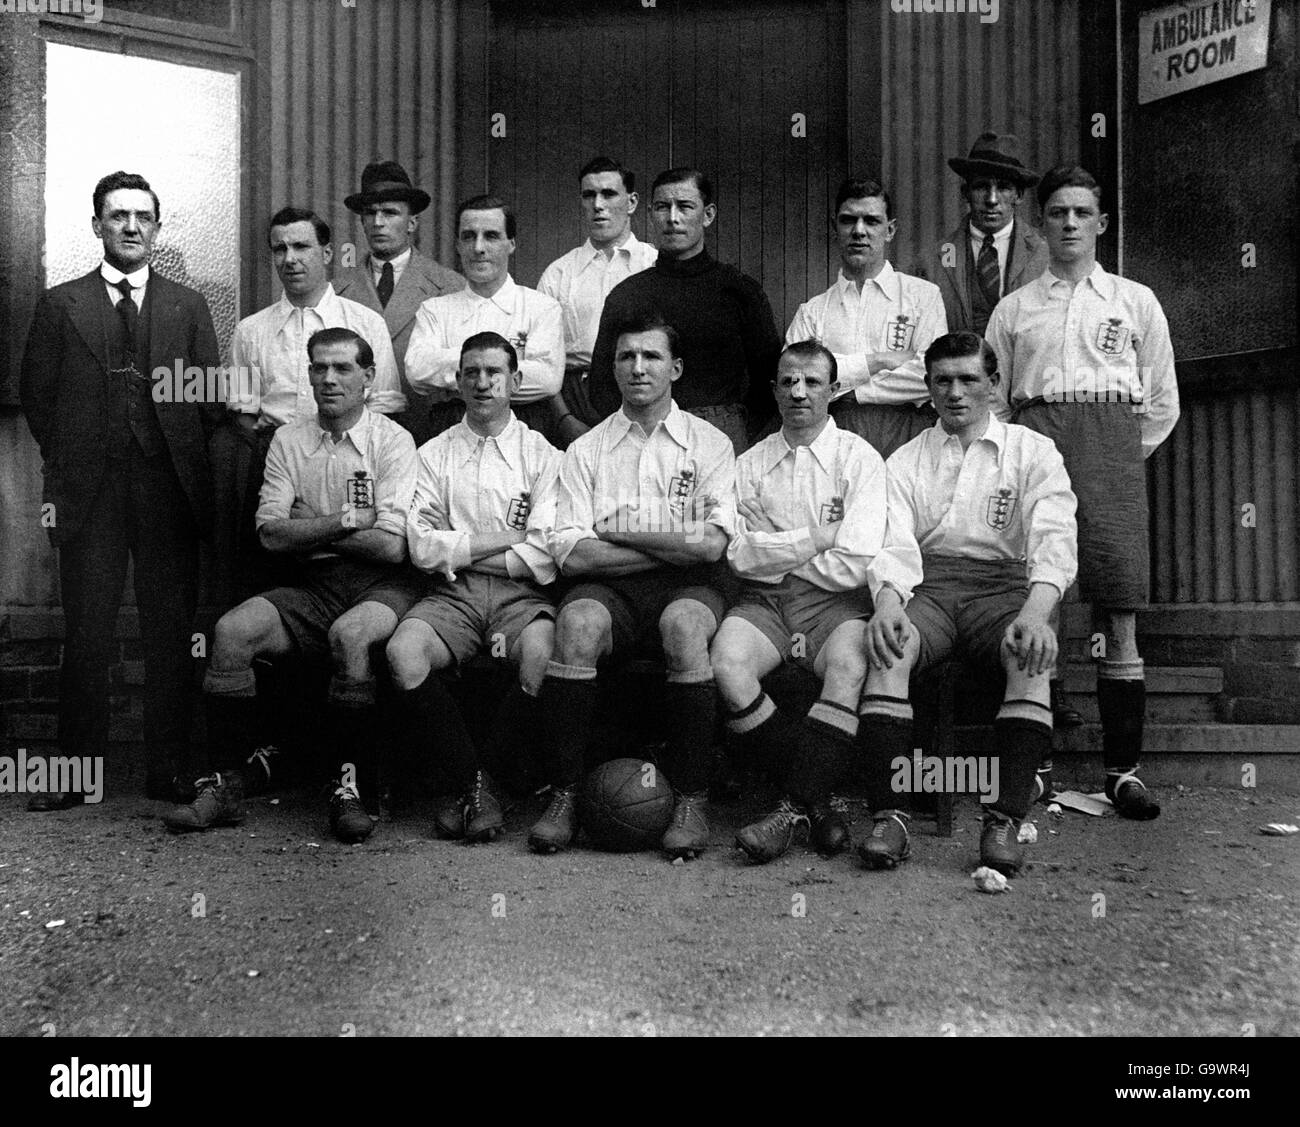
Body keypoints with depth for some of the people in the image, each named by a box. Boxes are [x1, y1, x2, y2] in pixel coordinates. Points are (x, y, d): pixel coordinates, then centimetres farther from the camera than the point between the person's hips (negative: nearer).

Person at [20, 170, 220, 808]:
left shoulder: (187, 307, 12)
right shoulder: (60, 305, 10)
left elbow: (211, 397, 10)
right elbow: (36, 396, 9)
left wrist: (186, 459, 3)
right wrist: (65, 470, 5)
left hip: (170, 489, 1)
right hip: (88, 491, 0)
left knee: (171, 630, 2)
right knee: (87, 633, 1)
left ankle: (168, 770, 11)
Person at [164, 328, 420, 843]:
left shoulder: (391, 441, -2)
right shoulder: (288, 440, 10)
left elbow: (391, 547, -12)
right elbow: (271, 533, 0)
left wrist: (307, 526, -3)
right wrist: (345, 520, -9)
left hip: (381, 586, -4)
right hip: (314, 586, 4)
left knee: (350, 634, -35)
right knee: (232, 630, -20)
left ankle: (350, 787, -21)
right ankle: (226, 783, -10)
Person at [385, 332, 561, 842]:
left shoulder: (542, 455, 10)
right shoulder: (433, 454, 15)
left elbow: (544, 555, -3)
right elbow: (422, 549, 1)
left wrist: (459, 551, -3)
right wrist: (502, 538, -2)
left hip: (520, 594, -1)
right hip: (452, 596, 2)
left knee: (542, 654, -33)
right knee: (403, 651, -29)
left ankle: (464, 785, -12)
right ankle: (472, 778, -11)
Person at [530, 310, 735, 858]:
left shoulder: (709, 443, 9)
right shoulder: (586, 451, 11)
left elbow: (711, 545, -5)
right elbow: (571, 554, -2)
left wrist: (618, 534, -3)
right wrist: (673, 546, -6)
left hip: (687, 586, -1)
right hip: (610, 588, 1)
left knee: (683, 624, -35)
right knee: (577, 622, -32)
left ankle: (691, 799, -22)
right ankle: (564, 795, -22)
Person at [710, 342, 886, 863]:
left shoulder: (860, 460, 5)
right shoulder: (749, 465, 14)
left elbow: (855, 565, -7)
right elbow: (739, 555, -1)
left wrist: (775, 553, 0)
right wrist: (816, 538, -5)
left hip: (834, 601, -2)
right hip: (763, 602, 2)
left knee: (850, 666, -34)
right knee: (726, 664, -27)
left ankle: (795, 805, -22)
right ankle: (814, 797, -15)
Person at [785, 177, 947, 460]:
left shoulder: (923, 295, 10)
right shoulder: (812, 311, 13)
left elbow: (931, 376, -2)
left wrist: (843, 387, -2)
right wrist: (878, 361, -5)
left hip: (905, 439, 0)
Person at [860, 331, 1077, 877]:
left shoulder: (1033, 452, 11)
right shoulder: (905, 461, 17)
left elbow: (1054, 539, -4)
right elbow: (895, 543, 2)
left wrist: (1036, 611, -25)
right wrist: (887, 600, -22)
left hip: (1003, 582, 0)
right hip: (926, 583, 1)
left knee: (1033, 653, -34)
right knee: (888, 650, -32)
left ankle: (1004, 821, -30)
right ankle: (890, 816, -30)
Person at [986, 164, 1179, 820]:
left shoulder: (1135, 302, 16)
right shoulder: (1013, 309, 17)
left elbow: (1163, 404, 17)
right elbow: (992, 400, 17)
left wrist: (1123, 458, 10)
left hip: (1113, 443, 0)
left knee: (1118, 615, -5)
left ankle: (1124, 769, 1)